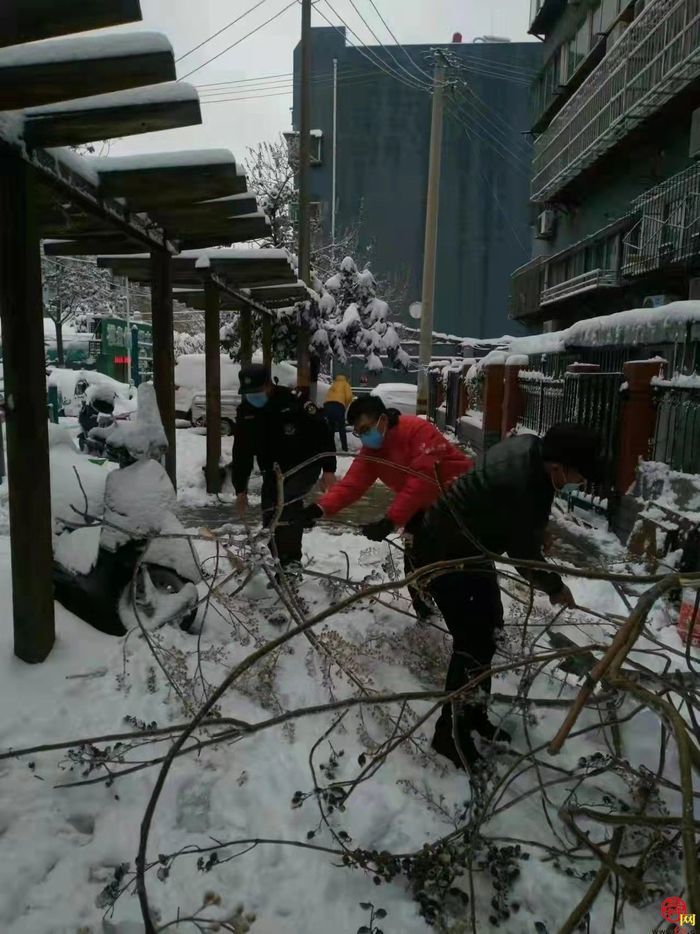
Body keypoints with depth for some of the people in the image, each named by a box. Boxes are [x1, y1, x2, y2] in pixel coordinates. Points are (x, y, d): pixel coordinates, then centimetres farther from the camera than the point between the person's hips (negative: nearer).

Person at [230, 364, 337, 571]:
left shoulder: (294, 402, -19)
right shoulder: (245, 411, -2)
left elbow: (323, 432, -13)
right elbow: (241, 452, 5)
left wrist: (329, 469, -14)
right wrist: (240, 489, 6)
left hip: (304, 466, -5)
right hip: (273, 472, 6)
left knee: (285, 506, -25)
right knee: (270, 516, 1)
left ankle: (290, 560, -13)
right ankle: (281, 565, 15)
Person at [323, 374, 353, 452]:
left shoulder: (333, 385, 35)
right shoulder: (345, 384, 20)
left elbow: (329, 396, 21)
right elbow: (349, 396, 3)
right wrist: (345, 406, 16)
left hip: (327, 405, 4)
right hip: (338, 406, -4)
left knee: (330, 428, 19)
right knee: (342, 428, 9)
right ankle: (344, 448, 4)